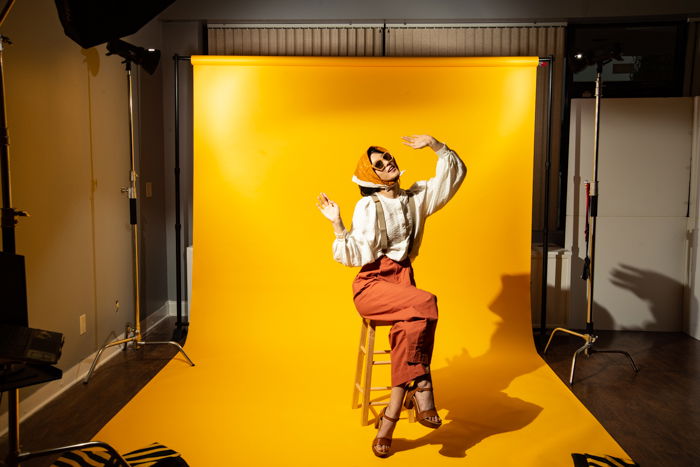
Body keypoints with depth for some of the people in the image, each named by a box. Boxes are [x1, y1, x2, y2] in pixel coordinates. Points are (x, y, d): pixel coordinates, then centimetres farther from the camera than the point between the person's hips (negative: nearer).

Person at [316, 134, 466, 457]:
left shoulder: (416, 197, 13)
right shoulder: (367, 206, -1)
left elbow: (455, 173, 17)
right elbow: (358, 255, -9)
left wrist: (434, 144, 7)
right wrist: (337, 225, -20)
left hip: (403, 279, 4)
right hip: (372, 283, -3)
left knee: (409, 325, -32)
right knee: (425, 305, -33)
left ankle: (389, 419, -29)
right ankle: (421, 391, -24)